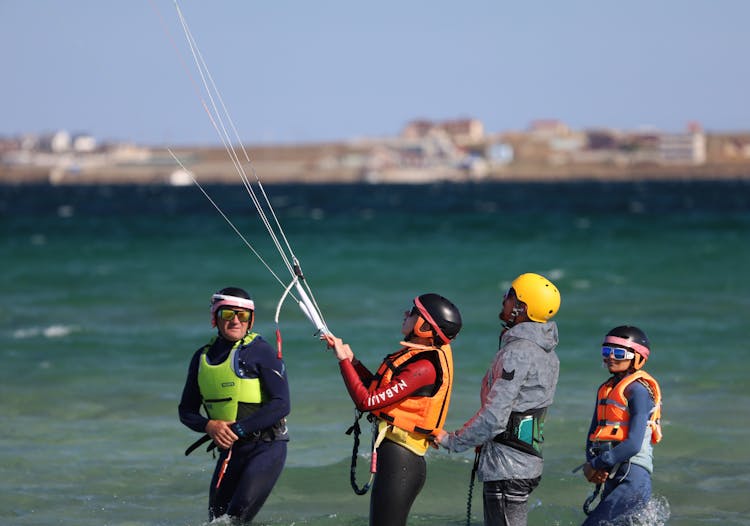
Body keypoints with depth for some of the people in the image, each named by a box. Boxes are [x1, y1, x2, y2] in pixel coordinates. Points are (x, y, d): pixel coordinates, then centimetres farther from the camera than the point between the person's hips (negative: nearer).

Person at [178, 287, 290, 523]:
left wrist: (237, 429, -19)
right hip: (229, 450, 6)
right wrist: (209, 426, -10)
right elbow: (186, 411, 12)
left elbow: (281, 405, -15)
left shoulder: (262, 352, -7)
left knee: (238, 515, -22)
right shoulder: (202, 357, 9)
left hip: (266, 448, -6)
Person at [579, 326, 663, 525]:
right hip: (612, 479, 9)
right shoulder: (606, 389, 16)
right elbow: (593, 434, 15)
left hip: (633, 480, -9)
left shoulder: (638, 391, -10)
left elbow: (633, 445, -18)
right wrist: (591, 465, -5)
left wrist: (596, 464, -11)